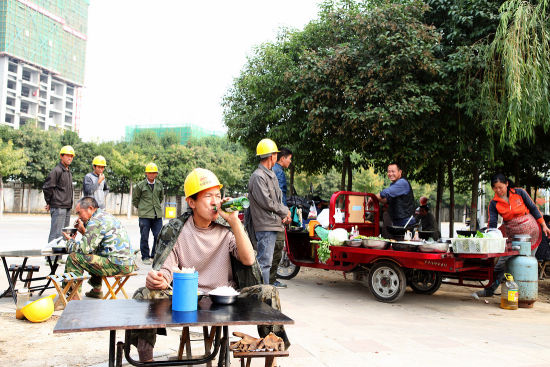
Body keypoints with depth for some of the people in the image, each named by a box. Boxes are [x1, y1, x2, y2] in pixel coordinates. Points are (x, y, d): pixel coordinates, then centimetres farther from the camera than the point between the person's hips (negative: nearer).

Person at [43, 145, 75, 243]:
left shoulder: (69, 172, 18)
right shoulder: (57, 170, -11)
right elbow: (47, 187, -14)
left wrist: (70, 204, 16)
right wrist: (49, 203, -5)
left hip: (67, 208, 9)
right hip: (58, 208, -9)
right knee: (56, 234, -10)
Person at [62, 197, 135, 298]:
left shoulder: (95, 221, -11)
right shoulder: (106, 215, 19)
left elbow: (85, 248, -14)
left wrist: (70, 241, 5)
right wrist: (84, 231, 17)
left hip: (117, 265, -10)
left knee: (73, 257, -7)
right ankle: (96, 290, 39)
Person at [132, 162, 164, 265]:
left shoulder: (159, 184, 9)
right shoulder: (140, 185, -2)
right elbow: (135, 199, 8)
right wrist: (141, 208, 11)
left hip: (157, 214, 3)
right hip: (144, 215, -3)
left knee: (158, 236, 1)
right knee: (144, 237, 2)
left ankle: (155, 256, 16)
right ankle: (145, 257, 13)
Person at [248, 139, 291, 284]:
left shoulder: (272, 175, 19)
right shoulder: (258, 177, -13)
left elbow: (278, 198, 21)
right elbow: (266, 202, -18)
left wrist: (285, 213, 2)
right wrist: (285, 211, -5)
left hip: (273, 224, 10)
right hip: (264, 226, -10)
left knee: (267, 260, 16)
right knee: (264, 261, -8)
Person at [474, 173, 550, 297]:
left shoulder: (520, 193, -6)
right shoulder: (494, 203, -3)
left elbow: (533, 208, 3)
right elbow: (492, 223, -7)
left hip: (530, 231, -2)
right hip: (511, 234, 2)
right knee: (501, 262, -4)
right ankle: (490, 290, 6)